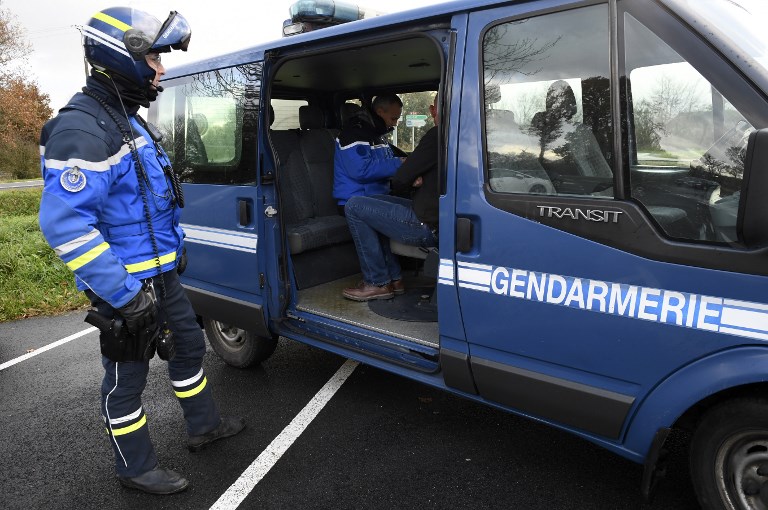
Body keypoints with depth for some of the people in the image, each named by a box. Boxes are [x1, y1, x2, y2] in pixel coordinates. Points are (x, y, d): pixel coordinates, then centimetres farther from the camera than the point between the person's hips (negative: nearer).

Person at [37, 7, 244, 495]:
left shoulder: (127, 120, 11)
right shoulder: (83, 129, -22)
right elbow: (64, 224, -29)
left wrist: (176, 249, 22)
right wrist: (124, 294, -29)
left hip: (162, 273, 10)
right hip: (126, 285, -9)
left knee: (189, 345, 21)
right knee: (126, 377, 8)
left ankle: (205, 424, 41)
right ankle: (136, 467, 28)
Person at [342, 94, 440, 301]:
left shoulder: (437, 136, -17)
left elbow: (400, 180, -14)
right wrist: (416, 181, 2)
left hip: (428, 226, -10)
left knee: (354, 206, -5)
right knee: (372, 203, 22)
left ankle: (378, 283, 1)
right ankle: (393, 278, 18)